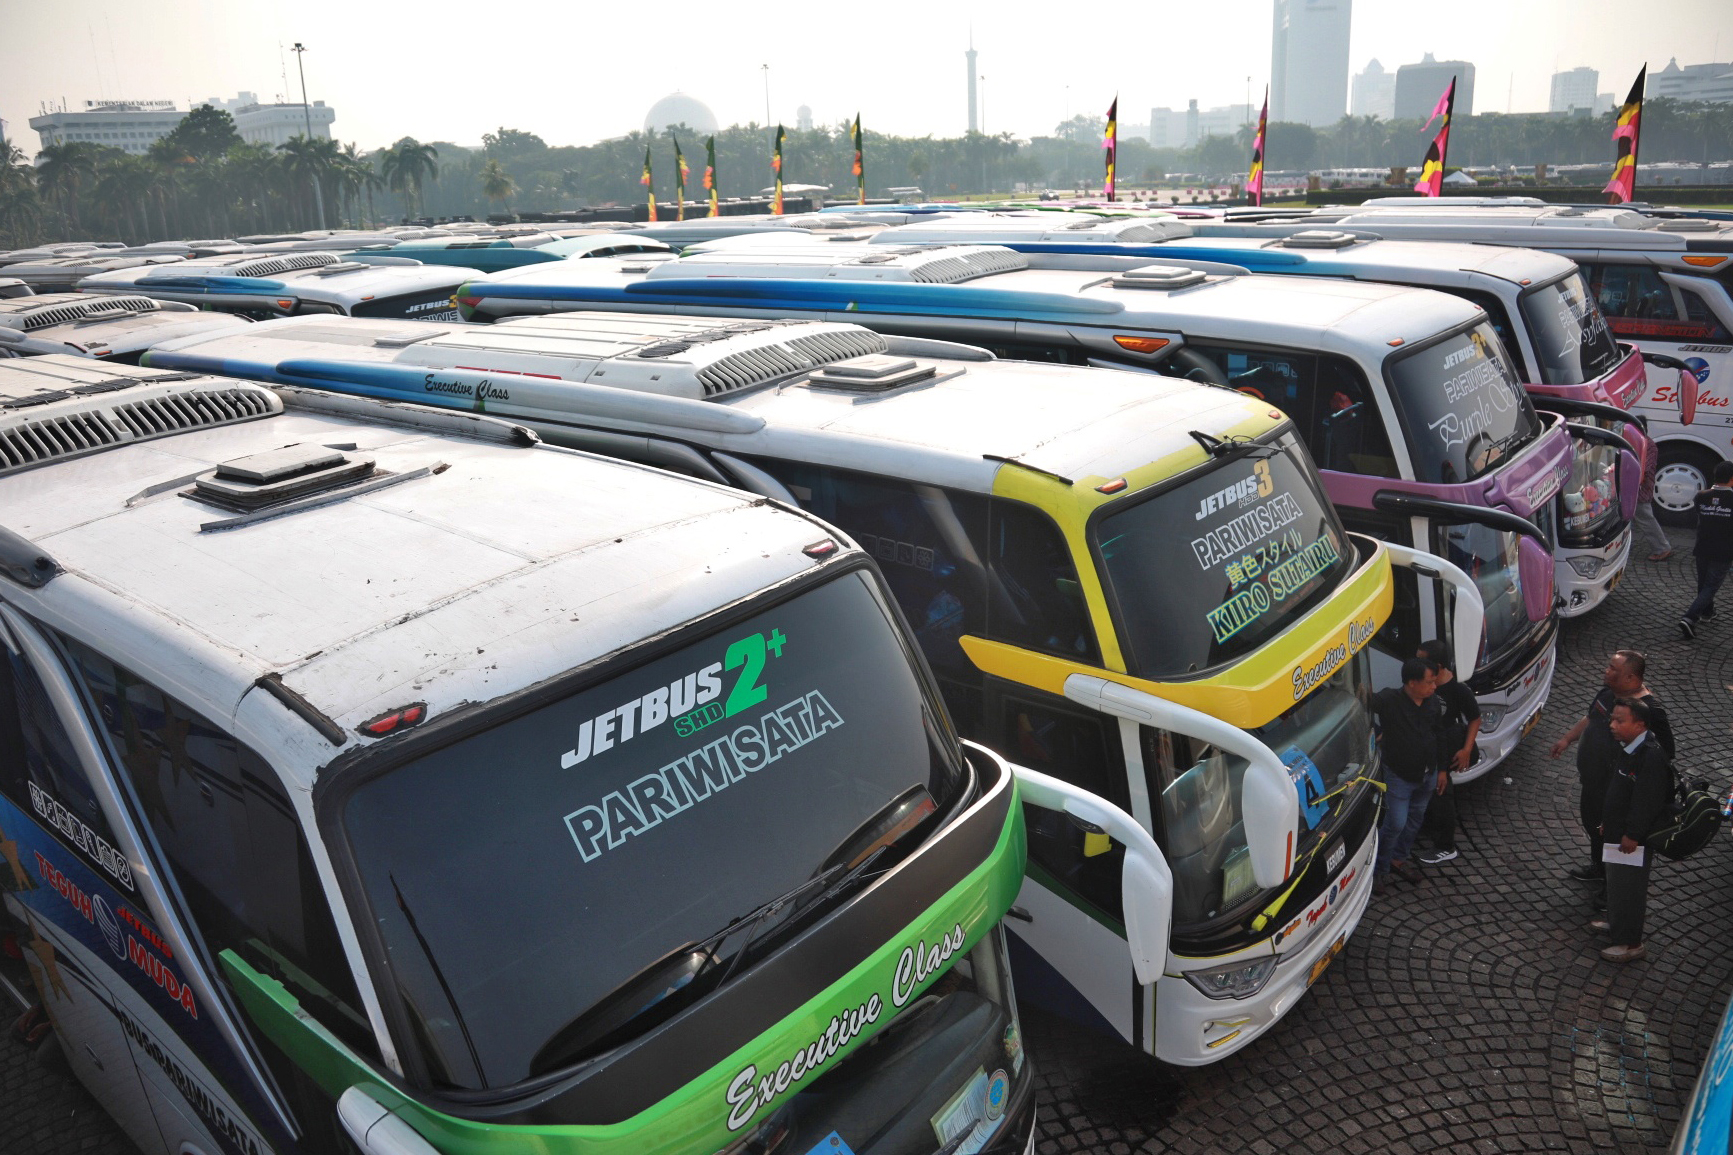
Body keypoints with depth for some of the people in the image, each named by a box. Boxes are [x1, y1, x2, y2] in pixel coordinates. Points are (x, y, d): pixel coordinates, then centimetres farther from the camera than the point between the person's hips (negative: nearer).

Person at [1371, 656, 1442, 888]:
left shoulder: (1432, 704, -4)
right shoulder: (1389, 700, -25)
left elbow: (1437, 736, 9)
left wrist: (1440, 770, 12)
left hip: (1428, 775, 6)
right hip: (1399, 776, -6)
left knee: (1415, 819, 20)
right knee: (1396, 824, -4)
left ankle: (1398, 858, 39)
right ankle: (1378, 868, 15)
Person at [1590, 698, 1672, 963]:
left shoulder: (1651, 756, -27)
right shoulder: (1627, 747, 4)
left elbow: (1649, 802, -26)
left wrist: (1632, 835, -21)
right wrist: (1606, 821, 20)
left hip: (1633, 839, -9)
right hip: (1616, 831, 9)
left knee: (1628, 888, 2)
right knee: (1615, 881, 25)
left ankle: (1630, 943, 14)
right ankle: (1615, 921, 43)